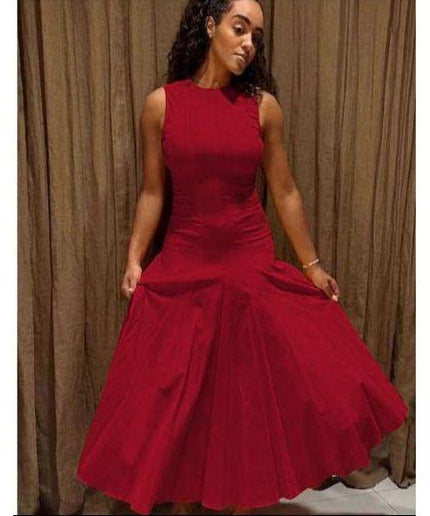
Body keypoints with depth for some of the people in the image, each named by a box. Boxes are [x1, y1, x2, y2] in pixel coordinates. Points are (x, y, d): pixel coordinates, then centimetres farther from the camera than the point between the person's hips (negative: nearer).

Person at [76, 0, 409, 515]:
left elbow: (285, 192, 4)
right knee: (175, 394, 9)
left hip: (253, 262, 1)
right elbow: (152, 192, 3)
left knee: (252, 387, 8)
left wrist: (312, 265, 6)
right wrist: (134, 261, -4)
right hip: (183, 263, 0)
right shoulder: (161, 104, -1)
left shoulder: (263, 105, 0)